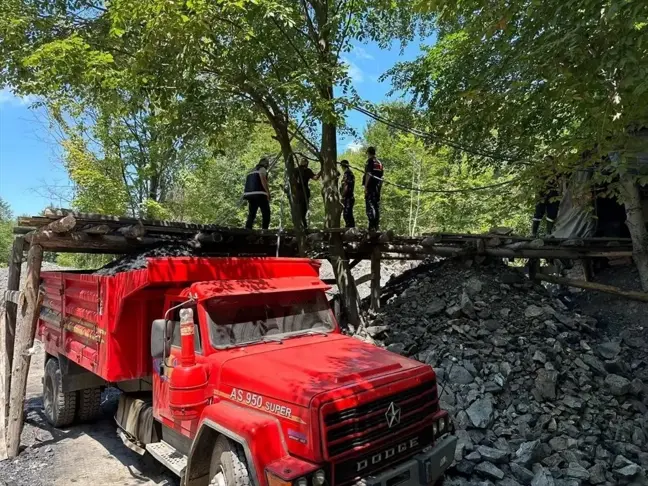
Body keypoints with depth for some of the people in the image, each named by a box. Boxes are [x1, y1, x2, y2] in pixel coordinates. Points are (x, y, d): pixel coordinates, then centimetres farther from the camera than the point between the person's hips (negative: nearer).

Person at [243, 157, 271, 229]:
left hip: (250, 194, 8)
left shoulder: (252, 171, 27)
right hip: (259, 194, -8)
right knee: (266, 214, -6)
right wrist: (268, 192, -14)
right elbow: (263, 180, -14)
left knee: (251, 215, 7)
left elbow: (248, 184, 23)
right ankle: (264, 230, -17)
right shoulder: (262, 169, 4)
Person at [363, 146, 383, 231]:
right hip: (378, 187, 8)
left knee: (369, 205, -10)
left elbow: (368, 174, -13)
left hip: (371, 187, -8)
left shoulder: (370, 161, -5)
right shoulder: (380, 162, 18)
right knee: (377, 205, 9)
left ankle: (372, 225, -19)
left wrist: (365, 186, -13)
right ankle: (376, 226, 10)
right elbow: (381, 175, 17)